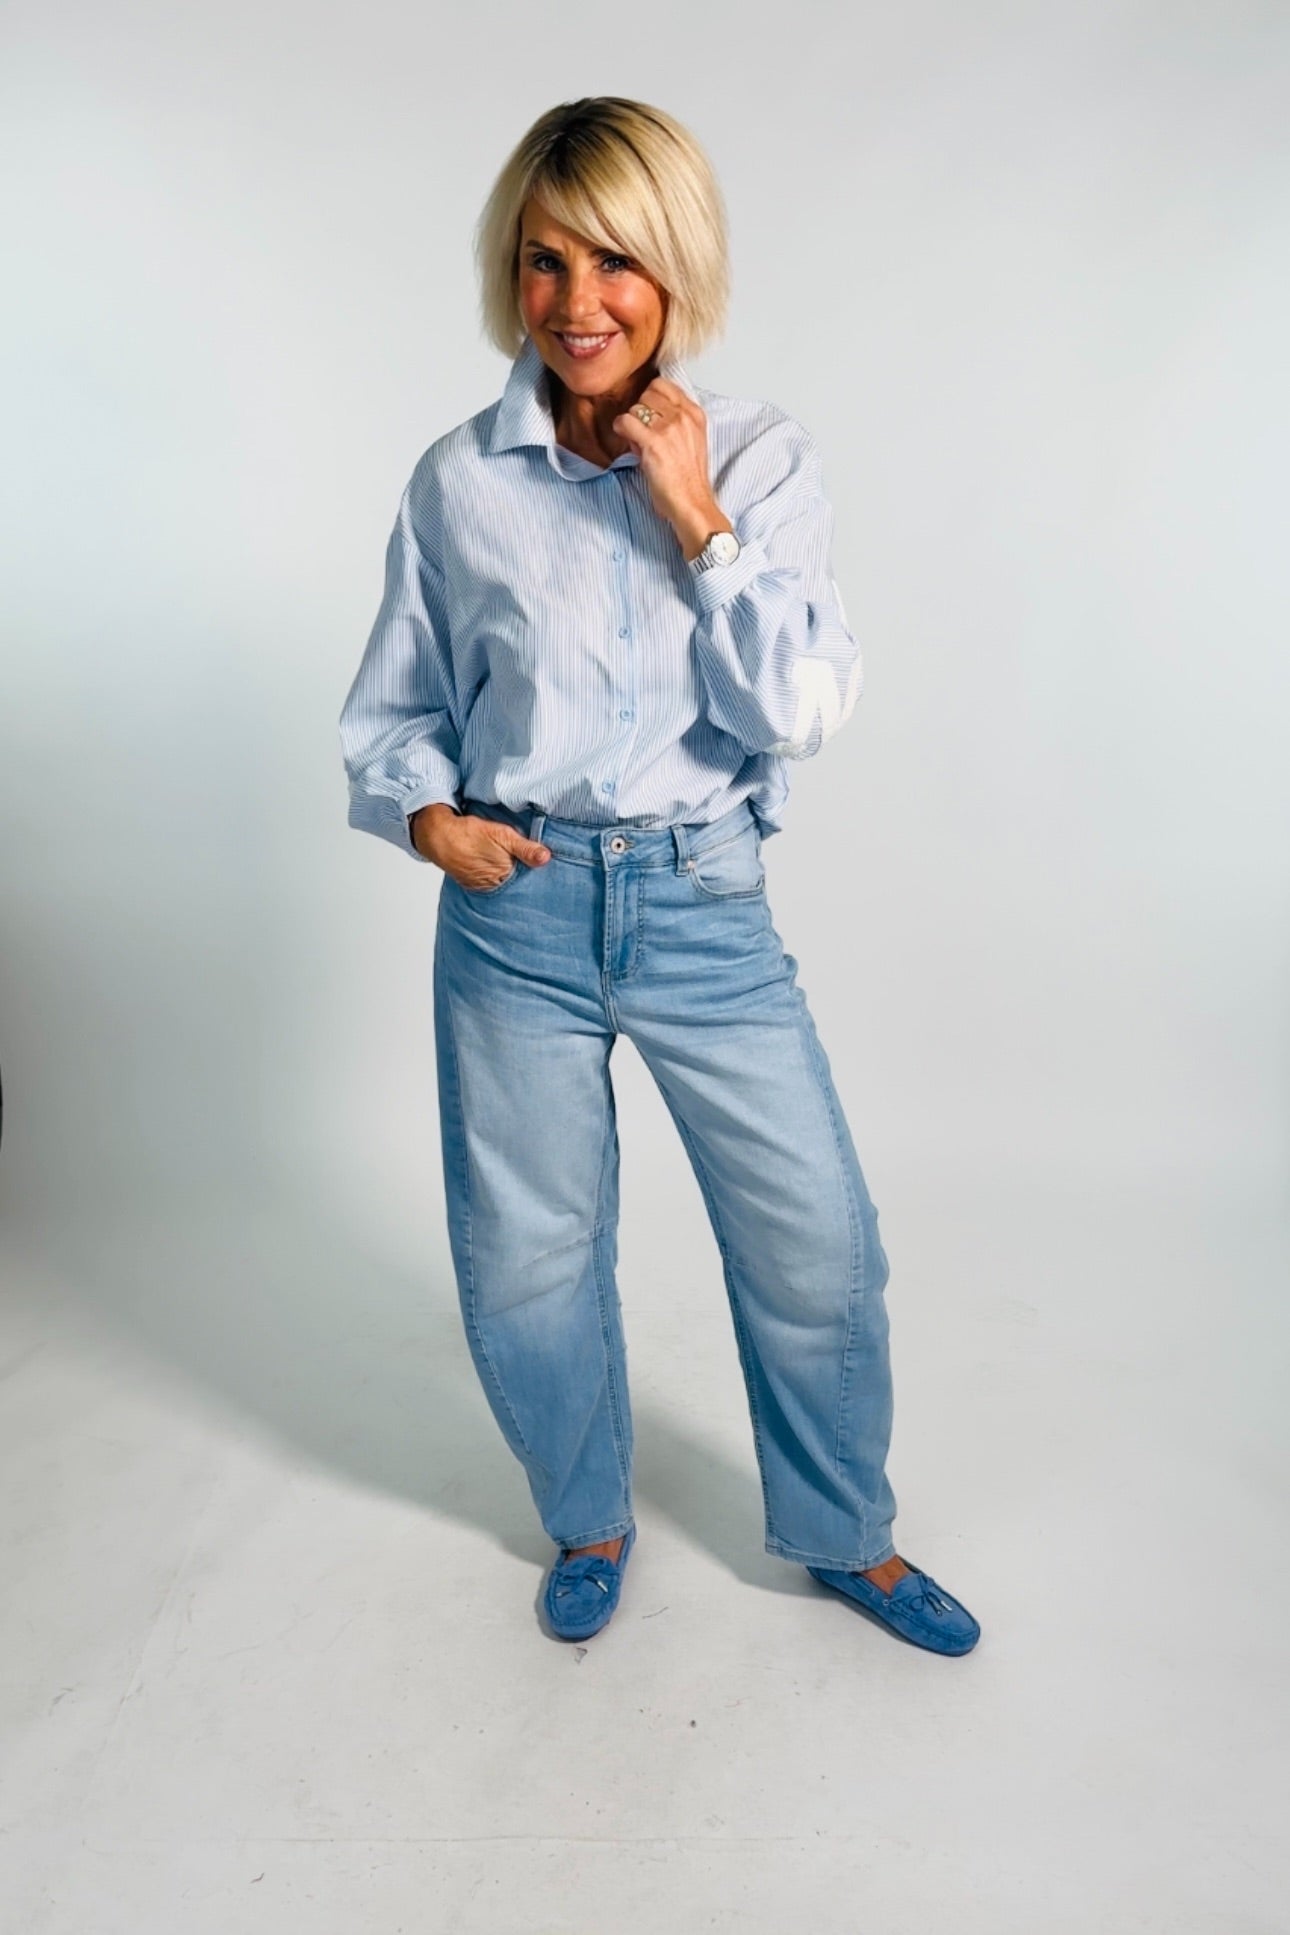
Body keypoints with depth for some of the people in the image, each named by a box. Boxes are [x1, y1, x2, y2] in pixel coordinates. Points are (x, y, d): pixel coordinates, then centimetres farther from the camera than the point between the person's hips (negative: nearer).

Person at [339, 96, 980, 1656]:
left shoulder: (763, 460, -1)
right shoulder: (459, 482, 0)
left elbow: (801, 711, -10)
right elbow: (391, 709, 9)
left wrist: (697, 518, -15)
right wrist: (425, 813, -10)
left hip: (707, 910, 0)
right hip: (516, 913, 1)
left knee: (820, 1251, 7)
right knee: (522, 1273, 12)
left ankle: (847, 1537, 37)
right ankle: (589, 1521, 42)